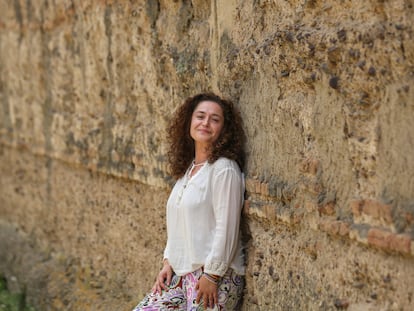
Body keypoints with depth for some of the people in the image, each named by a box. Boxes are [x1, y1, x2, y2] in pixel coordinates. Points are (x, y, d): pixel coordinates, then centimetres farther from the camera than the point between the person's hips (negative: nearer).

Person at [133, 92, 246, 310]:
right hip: (180, 274, 8)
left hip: (215, 277, -8)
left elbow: (226, 228, -16)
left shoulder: (224, 169, -11)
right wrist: (168, 263, 9)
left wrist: (212, 275, -17)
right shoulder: (186, 169, 14)